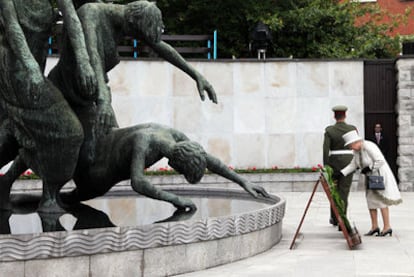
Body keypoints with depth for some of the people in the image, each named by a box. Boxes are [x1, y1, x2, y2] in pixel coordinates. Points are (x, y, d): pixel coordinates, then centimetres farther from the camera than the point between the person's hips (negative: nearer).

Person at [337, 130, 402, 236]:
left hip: (380, 175, -9)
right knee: (371, 200, 8)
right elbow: (353, 165, 7)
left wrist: (369, 168, -21)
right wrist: (341, 173, -1)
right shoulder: (357, 151, 3)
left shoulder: (369, 147, -24)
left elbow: (381, 161, -27)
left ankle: (387, 227, -3)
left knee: (381, 200, -8)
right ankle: (374, 227, 15)